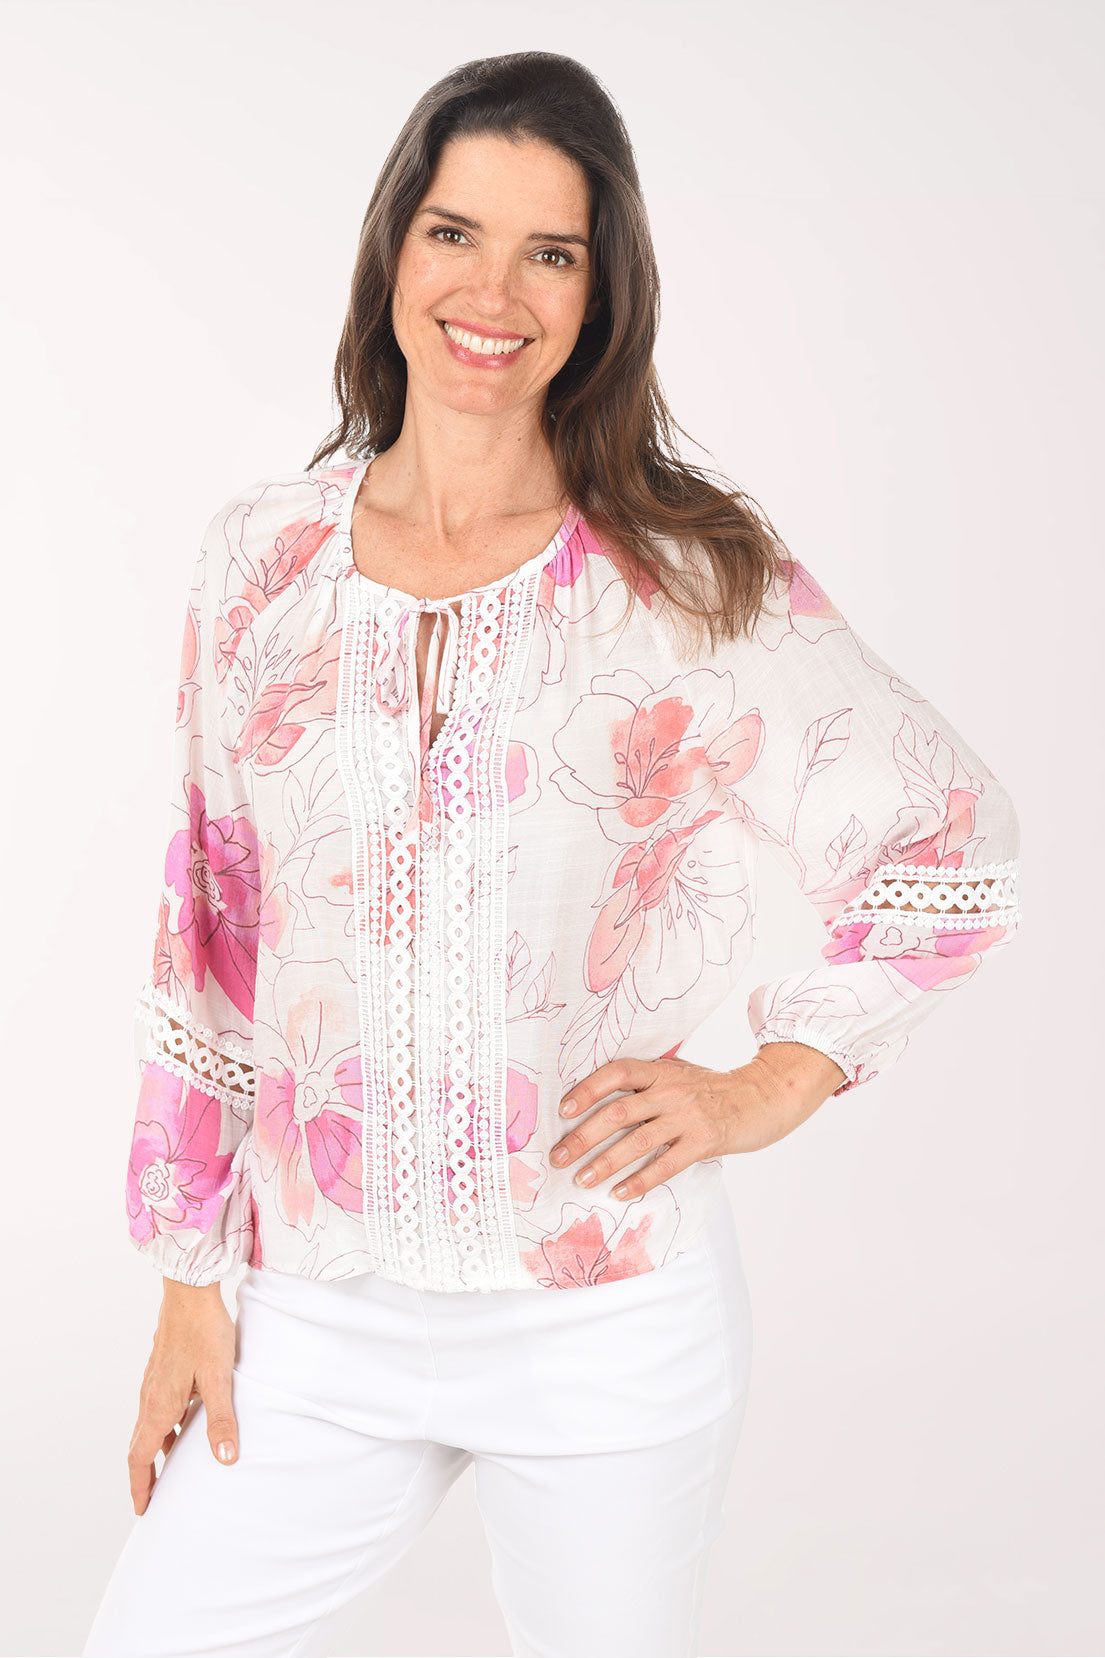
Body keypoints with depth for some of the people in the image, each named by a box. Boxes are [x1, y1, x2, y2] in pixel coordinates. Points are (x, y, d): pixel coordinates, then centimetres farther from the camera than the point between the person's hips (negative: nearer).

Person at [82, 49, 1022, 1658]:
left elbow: (954, 845, 2)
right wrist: (191, 1285, 7)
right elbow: (209, 938, 6)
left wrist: (770, 1086, -5)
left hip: (605, 1312, -2)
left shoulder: (695, 580, -8)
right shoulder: (262, 555, 1)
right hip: (320, 1309, 3)